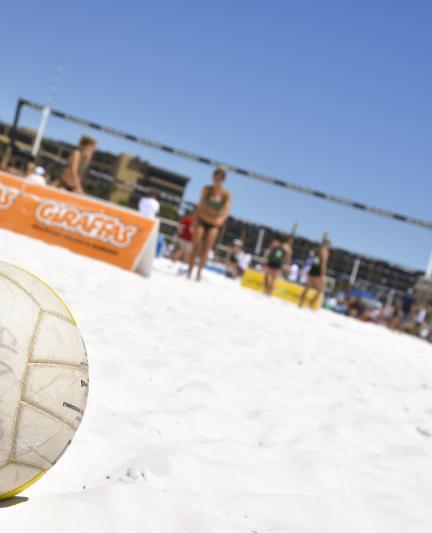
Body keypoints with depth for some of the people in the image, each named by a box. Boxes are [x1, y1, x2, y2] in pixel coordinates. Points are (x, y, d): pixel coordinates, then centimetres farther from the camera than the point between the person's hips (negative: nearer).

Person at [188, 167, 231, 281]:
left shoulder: (226, 194, -8)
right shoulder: (207, 189, -1)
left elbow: (227, 209, -19)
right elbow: (200, 205, 4)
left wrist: (222, 218, -39)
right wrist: (194, 221, 1)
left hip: (214, 224, -1)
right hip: (201, 220, 1)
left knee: (206, 249, -2)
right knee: (196, 247, -8)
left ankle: (199, 274, 7)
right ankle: (189, 273, -5)